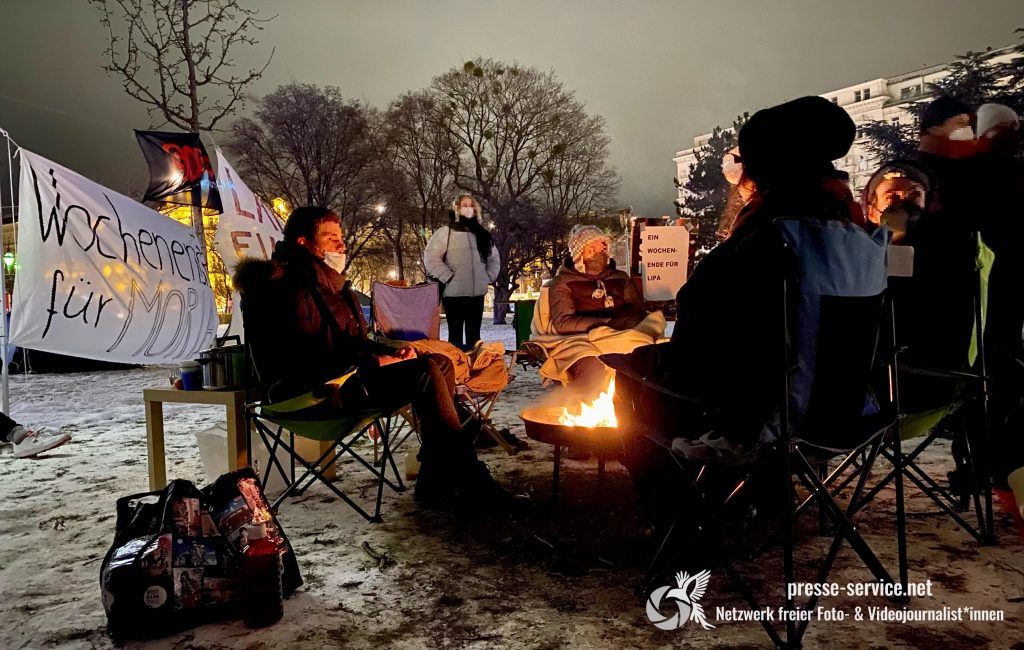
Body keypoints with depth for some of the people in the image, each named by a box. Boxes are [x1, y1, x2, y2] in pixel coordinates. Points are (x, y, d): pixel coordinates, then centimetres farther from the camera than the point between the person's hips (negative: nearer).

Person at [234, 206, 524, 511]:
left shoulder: (329, 284, 19)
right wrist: (377, 362, -17)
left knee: (439, 363, 1)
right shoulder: (292, 291, -14)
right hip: (312, 394, -11)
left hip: (344, 375, 11)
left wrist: (389, 351, 2)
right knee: (425, 373, -24)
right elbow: (306, 363, -21)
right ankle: (472, 484, -19)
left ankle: (434, 484, -6)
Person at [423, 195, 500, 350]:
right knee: (456, 335, 1)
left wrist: (489, 277, 9)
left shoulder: (483, 234, 15)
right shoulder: (445, 232, -2)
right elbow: (430, 257, -9)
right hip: (454, 293, -5)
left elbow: (494, 258, 25)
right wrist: (448, 277, -12)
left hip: (477, 292, 5)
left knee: (474, 335, 11)